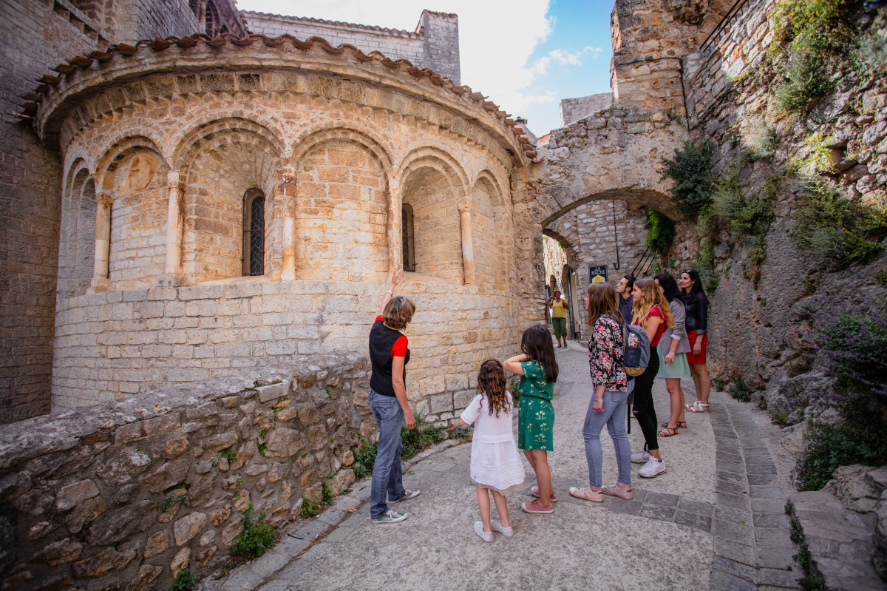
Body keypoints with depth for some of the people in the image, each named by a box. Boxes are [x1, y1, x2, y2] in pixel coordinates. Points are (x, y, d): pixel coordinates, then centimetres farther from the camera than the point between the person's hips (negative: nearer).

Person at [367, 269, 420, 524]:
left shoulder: (377, 328, -3)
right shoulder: (399, 341, -23)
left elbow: (382, 307, 21)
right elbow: (397, 381, -22)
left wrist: (392, 286, 34)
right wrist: (407, 411, -13)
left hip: (376, 396, 9)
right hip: (390, 401, -9)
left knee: (394, 446, 25)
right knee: (385, 455, 4)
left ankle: (396, 491, 42)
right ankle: (378, 511, 17)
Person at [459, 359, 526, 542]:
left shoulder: (480, 400, -21)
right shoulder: (507, 397, -7)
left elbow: (462, 421, -16)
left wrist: (470, 407, -2)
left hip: (485, 448, -4)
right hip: (505, 447, 5)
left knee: (482, 488, 14)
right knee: (496, 487, 23)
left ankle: (486, 529, 23)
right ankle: (505, 525, 32)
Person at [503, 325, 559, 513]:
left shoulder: (535, 366, -23)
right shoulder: (546, 364, 6)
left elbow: (507, 364, -21)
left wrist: (524, 356, -14)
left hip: (535, 412, -10)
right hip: (540, 410, 10)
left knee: (539, 457, 3)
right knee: (529, 451, 22)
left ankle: (544, 503, 19)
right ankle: (547, 491, 37)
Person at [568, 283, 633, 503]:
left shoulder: (602, 323, -18)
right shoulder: (615, 319, 10)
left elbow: (604, 361, -22)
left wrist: (598, 396, -18)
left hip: (609, 387, -9)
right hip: (622, 385, 10)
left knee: (590, 434, 2)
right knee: (619, 434, 16)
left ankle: (595, 489, 12)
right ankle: (624, 485, 28)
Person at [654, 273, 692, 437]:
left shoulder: (675, 304, -12)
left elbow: (678, 329, -16)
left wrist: (672, 351, -19)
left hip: (672, 350, -9)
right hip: (662, 349, 9)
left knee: (673, 388, -5)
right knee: (675, 388, 16)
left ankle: (672, 426, -1)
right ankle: (680, 419, 26)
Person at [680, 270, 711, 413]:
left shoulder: (699, 297, -9)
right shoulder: (683, 297, 13)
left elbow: (703, 321, -13)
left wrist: (698, 342, -18)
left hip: (696, 335, -8)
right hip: (686, 336, 8)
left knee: (700, 369, -2)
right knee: (693, 370, 11)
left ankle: (704, 404, 4)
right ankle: (699, 400, 18)